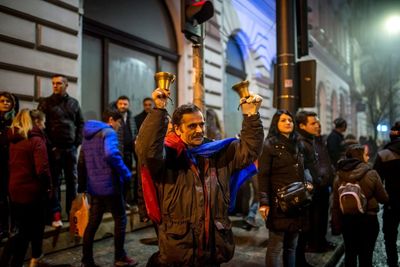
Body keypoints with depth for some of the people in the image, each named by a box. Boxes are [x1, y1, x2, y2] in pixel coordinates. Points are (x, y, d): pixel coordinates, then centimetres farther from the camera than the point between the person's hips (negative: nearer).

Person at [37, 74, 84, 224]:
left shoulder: (74, 103, 10)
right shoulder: (46, 103, 2)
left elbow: (80, 123, 11)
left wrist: (78, 142, 0)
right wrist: (49, 145, -10)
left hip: (71, 148, 3)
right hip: (54, 148, -3)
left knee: (72, 180, 8)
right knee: (55, 181, 2)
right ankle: (56, 213, 8)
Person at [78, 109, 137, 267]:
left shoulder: (88, 135, 16)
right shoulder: (108, 132, -11)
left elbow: (81, 162, 19)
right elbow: (111, 154, -31)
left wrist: (82, 186, 24)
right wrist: (125, 173, -19)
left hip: (94, 186, 8)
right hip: (109, 184, -8)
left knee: (93, 222, 13)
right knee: (120, 220, 7)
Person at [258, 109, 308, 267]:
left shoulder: (296, 145, 15)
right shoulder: (269, 145, -5)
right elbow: (263, 176, -12)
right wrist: (264, 202, -19)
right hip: (278, 203, -6)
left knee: (291, 246, 14)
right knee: (275, 246, -2)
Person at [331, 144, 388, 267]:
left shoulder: (339, 177, -5)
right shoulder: (371, 174, -13)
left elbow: (335, 206, -3)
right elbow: (384, 198, -4)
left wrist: (336, 227, 5)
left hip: (347, 220, 3)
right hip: (367, 220, -3)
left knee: (350, 254, 16)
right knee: (365, 257, 8)